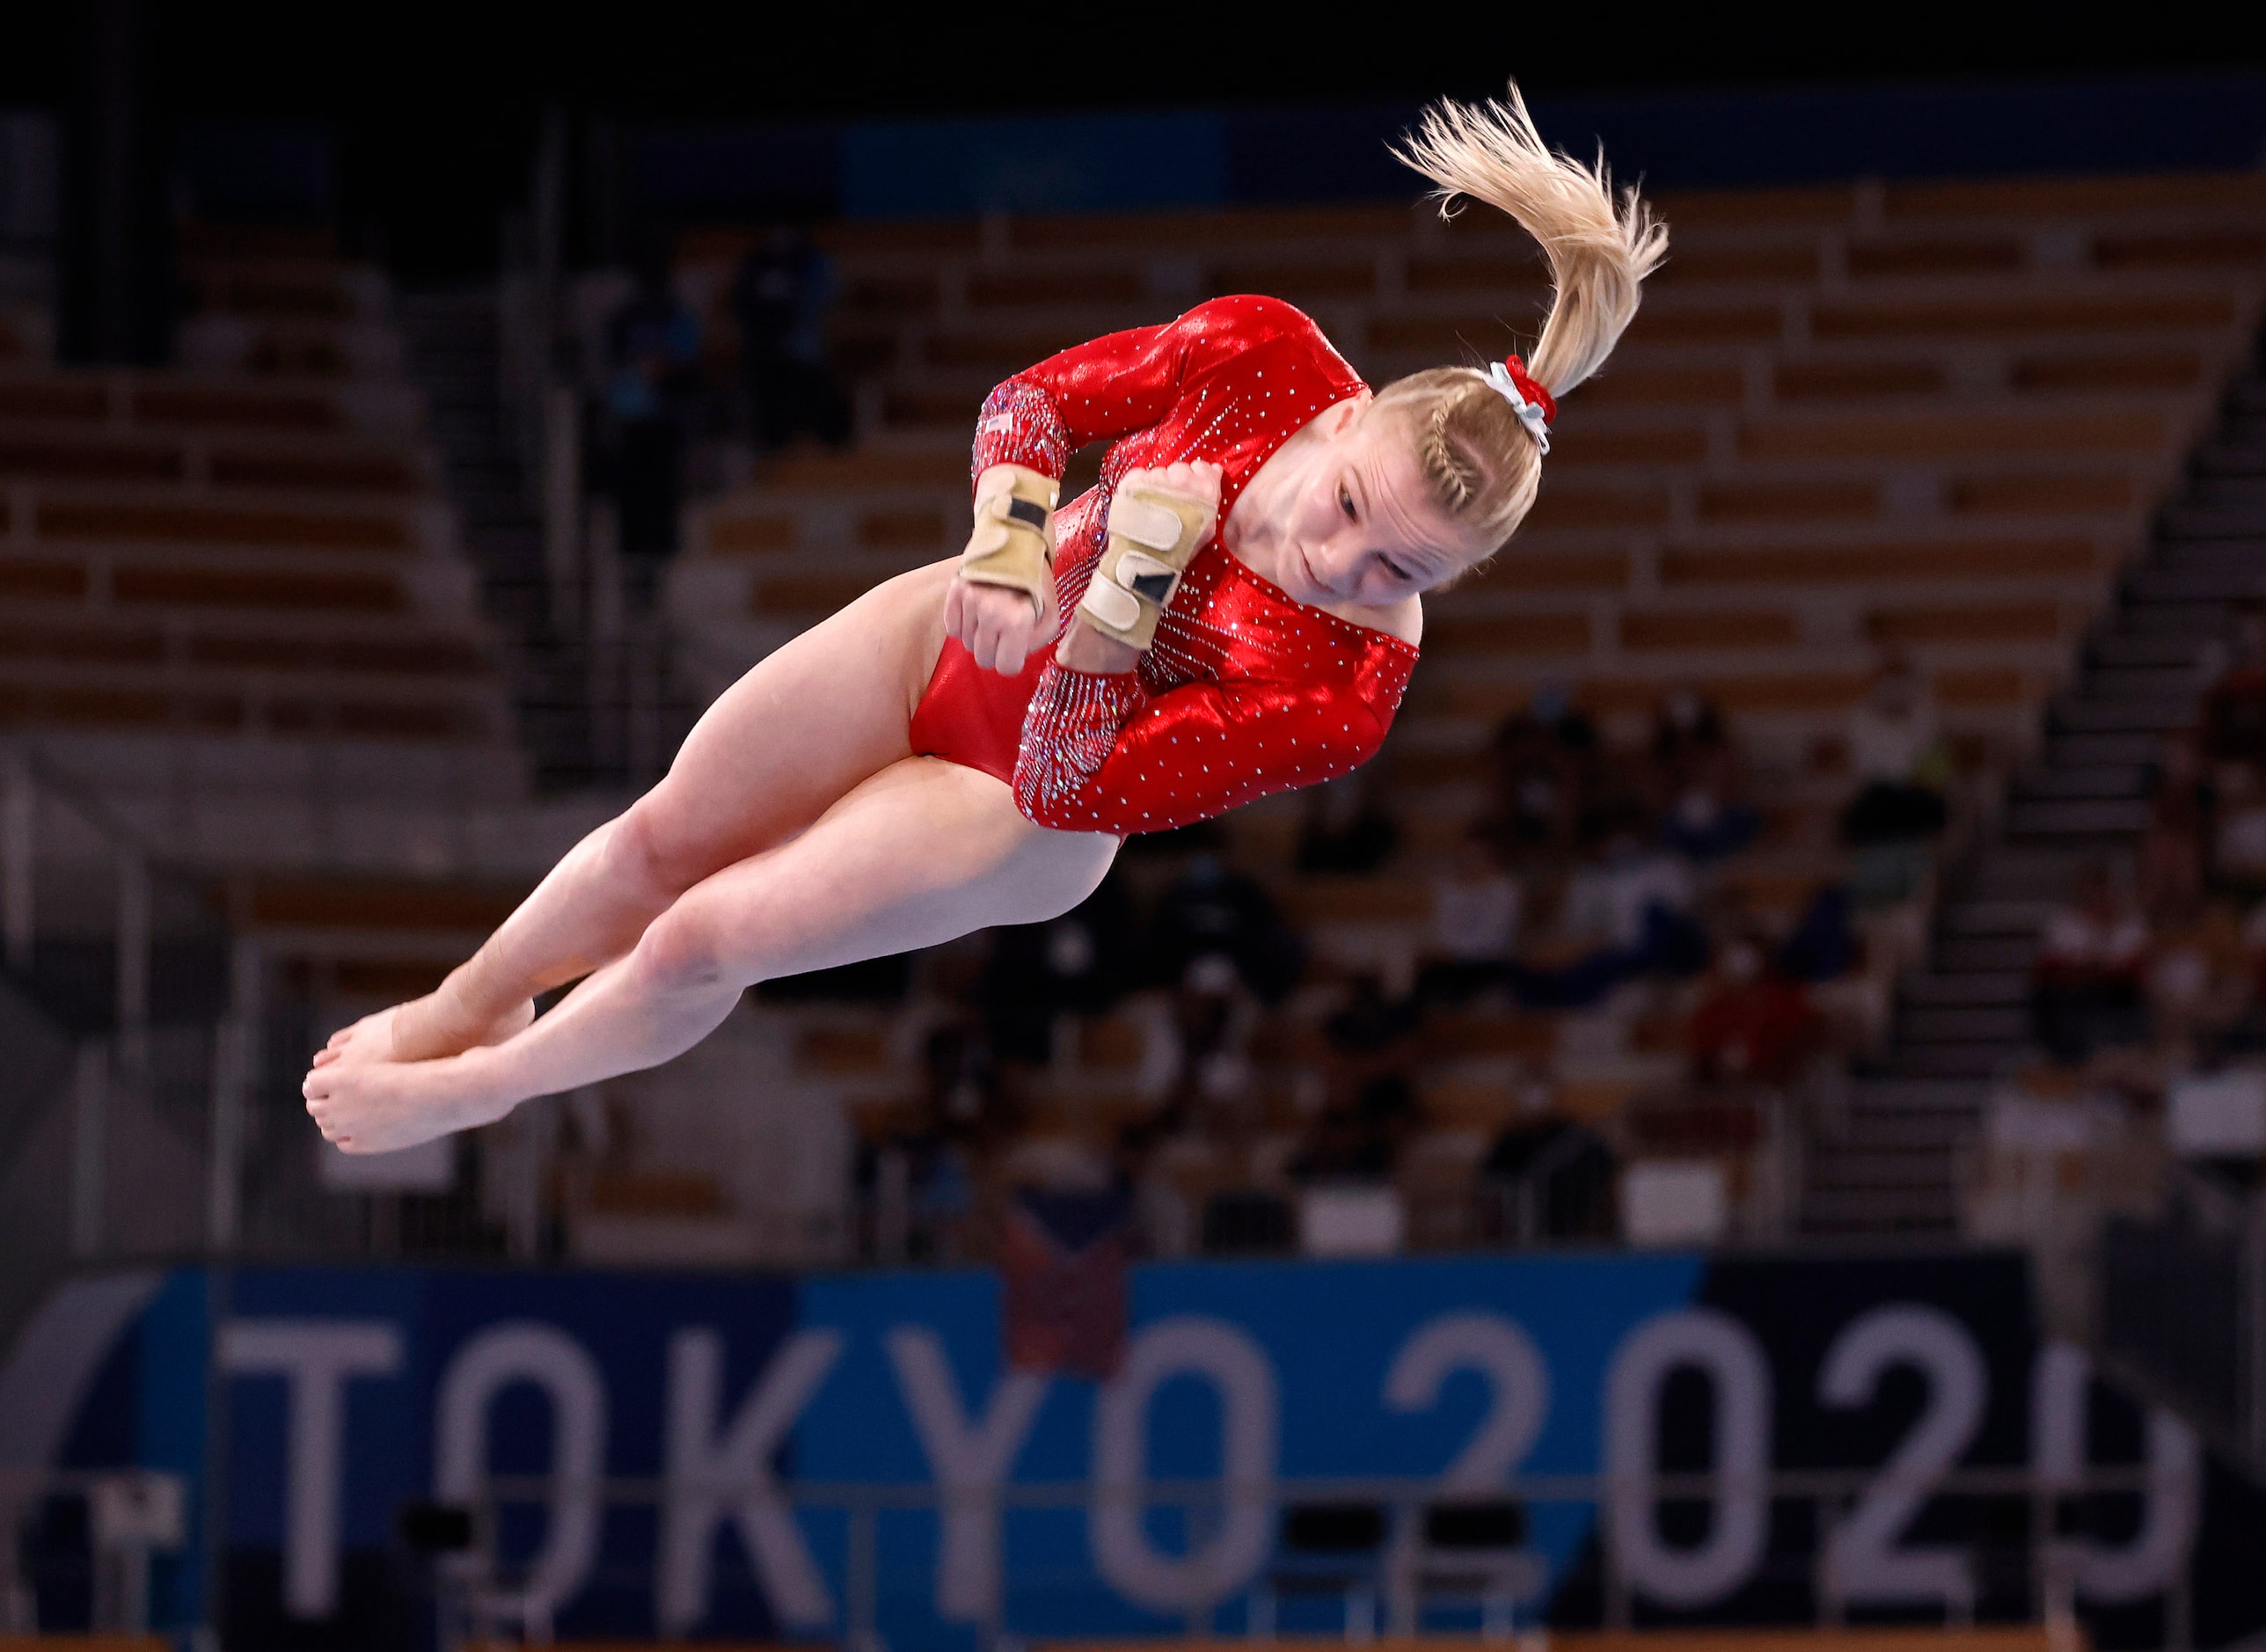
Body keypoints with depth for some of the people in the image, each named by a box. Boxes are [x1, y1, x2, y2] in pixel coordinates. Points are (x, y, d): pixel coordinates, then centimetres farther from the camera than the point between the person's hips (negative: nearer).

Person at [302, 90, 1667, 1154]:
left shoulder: (1347, 691, -36)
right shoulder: (1261, 355, -28)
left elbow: (1065, 786, -31)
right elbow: (1032, 402, -10)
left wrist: (1131, 580, -43)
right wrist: (1006, 554, -28)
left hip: (1025, 810, -3)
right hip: (951, 638, 3)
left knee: (702, 943, -2)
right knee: (663, 836, 11)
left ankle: (479, 1088, 29)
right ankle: (466, 1006, 43)